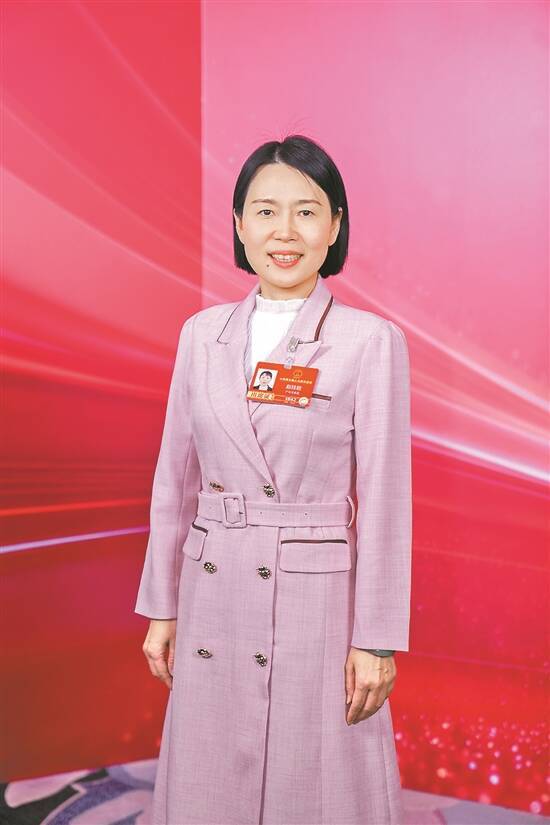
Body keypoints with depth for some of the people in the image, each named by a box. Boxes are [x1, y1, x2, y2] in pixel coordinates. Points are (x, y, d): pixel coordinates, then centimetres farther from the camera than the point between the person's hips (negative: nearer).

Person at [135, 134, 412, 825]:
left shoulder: (371, 341, -8)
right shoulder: (202, 334, 4)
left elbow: (384, 501, -7)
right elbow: (175, 481, 8)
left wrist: (376, 639, -7)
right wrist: (161, 609, 9)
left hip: (319, 601, -3)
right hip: (214, 604, 4)